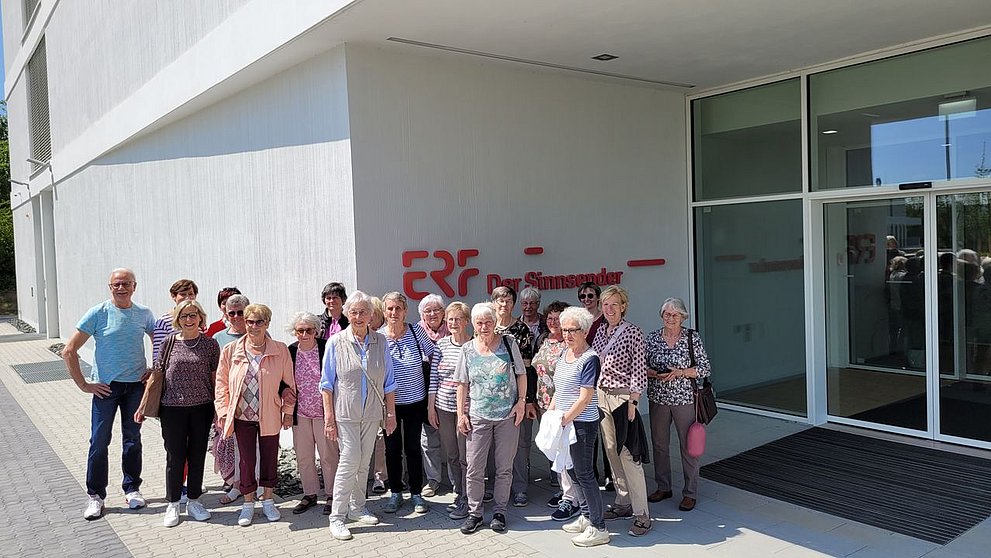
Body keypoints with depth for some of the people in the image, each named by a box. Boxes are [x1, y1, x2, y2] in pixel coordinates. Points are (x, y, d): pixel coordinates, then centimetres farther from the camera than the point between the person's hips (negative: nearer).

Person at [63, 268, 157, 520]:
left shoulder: (144, 314, 1)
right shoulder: (98, 313, -8)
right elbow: (69, 351, -8)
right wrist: (83, 385, -9)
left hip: (136, 385, 2)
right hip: (106, 386, -2)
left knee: (133, 438, 11)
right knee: (100, 441, 1)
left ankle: (132, 488, 24)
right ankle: (95, 495, 15)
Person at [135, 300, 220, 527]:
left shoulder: (210, 345, -1)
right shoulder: (170, 342, 0)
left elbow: (215, 380, 3)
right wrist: (143, 406, 5)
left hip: (201, 408, 0)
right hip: (173, 408, 0)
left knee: (197, 455, 10)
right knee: (175, 456, 6)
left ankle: (193, 501, 26)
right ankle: (172, 505, 21)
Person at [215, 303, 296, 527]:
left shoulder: (280, 350, -6)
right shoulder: (231, 350, -3)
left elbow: (289, 383, 2)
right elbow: (221, 383, 4)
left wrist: (288, 411, 3)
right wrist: (223, 412, 0)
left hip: (269, 416, 0)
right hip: (242, 416, 0)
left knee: (269, 458, 11)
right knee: (246, 460, 7)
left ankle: (267, 500, 30)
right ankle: (248, 503, 26)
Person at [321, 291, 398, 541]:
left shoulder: (380, 341, 2)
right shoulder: (336, 342, -5)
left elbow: (388, 381, 7)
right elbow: (327, 384, -3)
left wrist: (391, 413, 6)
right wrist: (329, 418, -8)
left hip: (372, 413, 3)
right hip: (345, 413, -3)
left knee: (364, 463, 11)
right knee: (350, 461, -8)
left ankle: (357, 508, 27)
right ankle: (337, 517, 3)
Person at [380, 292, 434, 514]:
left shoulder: (416, 331, -8)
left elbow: (433, 354, 6)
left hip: (415, 401, 0)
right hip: (389, 403, 0)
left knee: (413, 448, 8)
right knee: (392, 449, 10)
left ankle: (417, 494, 22)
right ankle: (395, 493, 26)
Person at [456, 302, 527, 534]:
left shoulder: (508, 343, -2)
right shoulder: (468, 349, 1)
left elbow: (521, 374, 4)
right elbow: (462, 384, 5)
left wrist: (521, 401, -5)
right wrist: (461, 414, 1)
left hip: (508, 416, 0)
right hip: (478, 417, 1)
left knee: (504, 467, 8)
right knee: (474, 468, 3)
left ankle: (499, 511, 23)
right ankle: (474, 513, 19)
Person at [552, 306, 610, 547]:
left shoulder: (589, 358, -16)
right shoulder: (565, 354, 10)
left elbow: (585, 397, -20)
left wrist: (565, 419, -19)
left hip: (582, 424, -9)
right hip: (564, 422, 9)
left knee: (584, 473, -2)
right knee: (572, 470, 17)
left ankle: (598, 528, 9)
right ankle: (586, 517, 32)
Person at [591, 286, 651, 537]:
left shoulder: (633, 333, -10)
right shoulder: (600, 331, 10)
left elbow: (639, 370, -11)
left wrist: (632, 402, -17)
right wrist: (593, 396, 13)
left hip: (623, 396, -7)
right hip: (601, 396, 7)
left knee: (627, 454, -8)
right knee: (611, 451, 13)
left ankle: (641, 514, -1)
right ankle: (623, 503, 25)